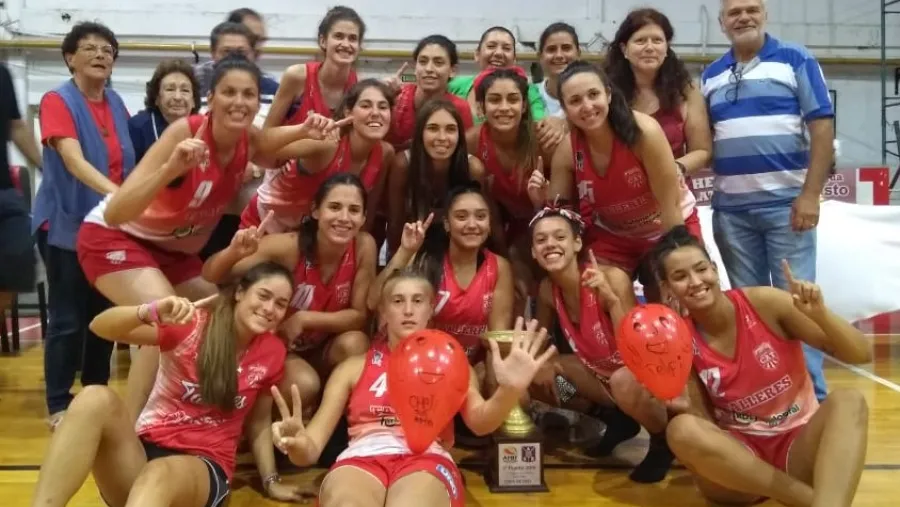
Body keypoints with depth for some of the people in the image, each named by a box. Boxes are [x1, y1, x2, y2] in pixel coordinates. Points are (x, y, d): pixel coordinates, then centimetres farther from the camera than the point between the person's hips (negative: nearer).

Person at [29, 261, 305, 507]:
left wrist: (271, 482, 10)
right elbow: (99, 326, -15)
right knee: (96, 399, -31)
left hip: (204, 468, 0)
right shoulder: (192, 324, -6)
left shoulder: (272, 352, 1)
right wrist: (151, 312, -34)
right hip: (144, 451, 1)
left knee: (159, 476, -39)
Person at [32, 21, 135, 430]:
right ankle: (58, 406, 10)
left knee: (105, 315, 11)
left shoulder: (116, 104, 8)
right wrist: (115, 193, -40)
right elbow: (74, 161, -25)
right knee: (68, 319, -3)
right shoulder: (57, 101, -11)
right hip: (67, 224, -6)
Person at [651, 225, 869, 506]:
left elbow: (862, 354, -9)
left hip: (799, 446, 0)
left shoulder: (764, 302, -11)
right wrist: (684, 406, -23)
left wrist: (820, 314, -28)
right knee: (682, 430, -30)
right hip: (741, 454, 0)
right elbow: (705, 425, -1)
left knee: (848, 401, -28)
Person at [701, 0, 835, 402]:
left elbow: (822, 126, -4)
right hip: (729, 209, 4)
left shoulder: (795, 60, 2)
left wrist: (810, 194, -12)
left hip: (785, 202, -4)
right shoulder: (711, 75, 14)